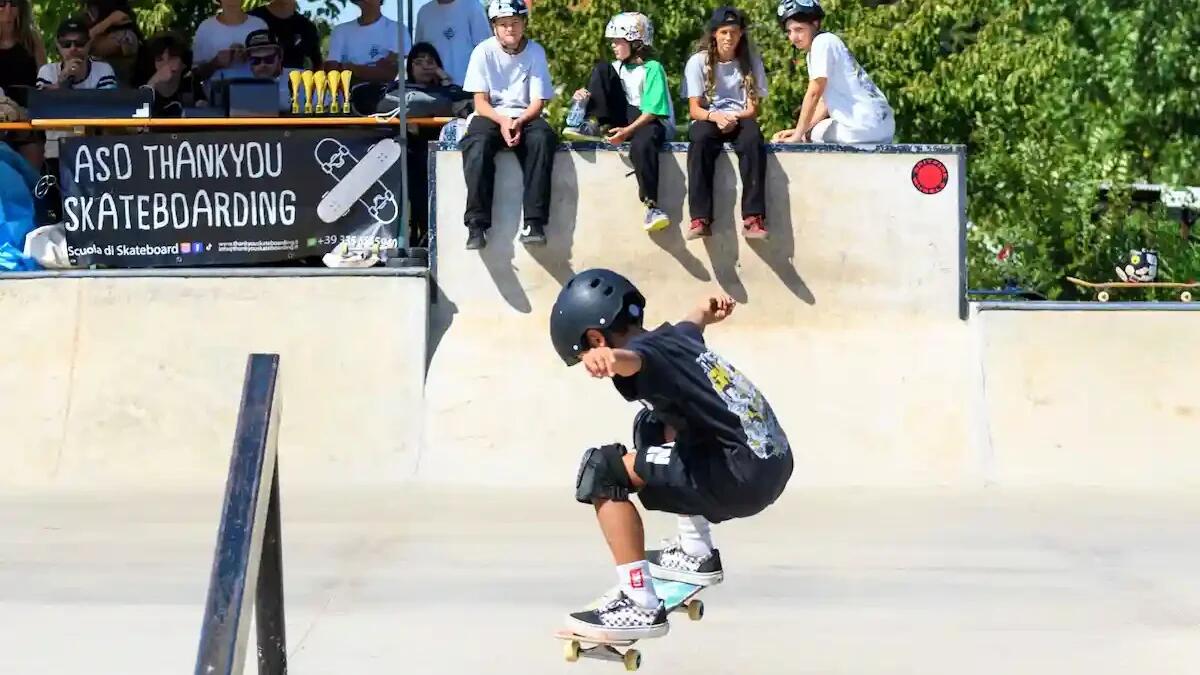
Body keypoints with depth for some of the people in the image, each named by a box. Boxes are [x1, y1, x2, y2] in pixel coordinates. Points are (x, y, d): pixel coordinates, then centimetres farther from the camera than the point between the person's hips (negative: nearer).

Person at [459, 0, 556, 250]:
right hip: (490, 115, -1)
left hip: (525, 115, 1)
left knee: (542, 138, -33)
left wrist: (519, 122, -22)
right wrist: (502, 120, -23)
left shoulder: (535, 52, -1)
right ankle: (477, 224, -34)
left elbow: (538, 102, -2)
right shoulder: (484, 52, -4)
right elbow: (480, 101, -5)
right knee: (477, 143, -34)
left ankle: (534, 222, -34)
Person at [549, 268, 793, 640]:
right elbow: (693, 321, 40)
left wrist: (611, 357, -59)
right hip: (776, 463, 10)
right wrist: (707, 308, 62)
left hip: (742, 481, -10)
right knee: (656, 427, 32)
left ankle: (641, 608, -13)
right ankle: (697, 554, 38)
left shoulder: (648, 351, -11)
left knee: (605, 470, -11)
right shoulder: (675, 336, 15)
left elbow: (633, 359, -37)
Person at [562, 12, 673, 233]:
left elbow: (652, 111, -17)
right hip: (625, 118, 7)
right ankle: (594, 126, -13)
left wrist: (627, 131, -28)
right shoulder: (617, 68, 13)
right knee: (601, 69, -3)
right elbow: (604, 97, 9)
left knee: (642, 143, -44)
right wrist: (584, 96, -14)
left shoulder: (652, 69, -9)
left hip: (654, 122, -7)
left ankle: (652, 205, -44)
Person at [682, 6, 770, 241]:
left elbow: (754, 108, 2)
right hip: (708, 119, -1)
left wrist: (735, 119, -20)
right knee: (701, 141, -37)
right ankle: (700, 219, -44)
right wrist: (716, 116, -26)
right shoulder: (698, 62, 0)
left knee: (753, 140, -35)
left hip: (740, 120, 1)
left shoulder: (751, 61, 4)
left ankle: (753, 217, -41)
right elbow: (694, 109, -4)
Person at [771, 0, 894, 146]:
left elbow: (814, 93, -14)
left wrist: (798, 136, -9)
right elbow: (825, 100, 19)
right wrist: (799, 131, 10)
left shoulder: (822, 42, -10)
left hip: (863, 128, -9)